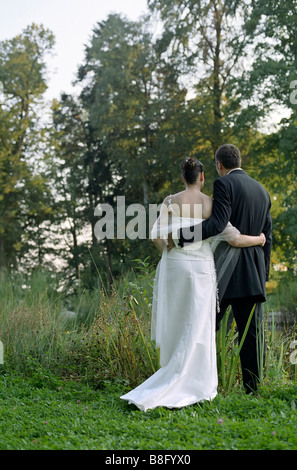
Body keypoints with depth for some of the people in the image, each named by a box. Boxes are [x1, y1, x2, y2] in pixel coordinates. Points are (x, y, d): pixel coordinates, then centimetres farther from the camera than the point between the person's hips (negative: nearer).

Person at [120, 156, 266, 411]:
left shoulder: (171, 202, 0)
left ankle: (173, 384, 13)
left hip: (174, 266, 1)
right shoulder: (212, 204, -3)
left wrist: (170, 254, 12)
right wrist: (259, 239, 13)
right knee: (195, 330, 3)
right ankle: (195, 385, 1)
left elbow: (157, 236, -7)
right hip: (201, 267, -1)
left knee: (175, 327, 10)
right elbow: (235, 239, -5)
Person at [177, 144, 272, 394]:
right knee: (252, 333, 5)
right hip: (254, 275, 6)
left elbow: (218, 224, -20)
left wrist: (180, 235, -22)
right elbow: (267, 237, 18)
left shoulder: (224, 184, -5)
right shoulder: (262, 191, 16)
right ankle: (253, 390, 5)